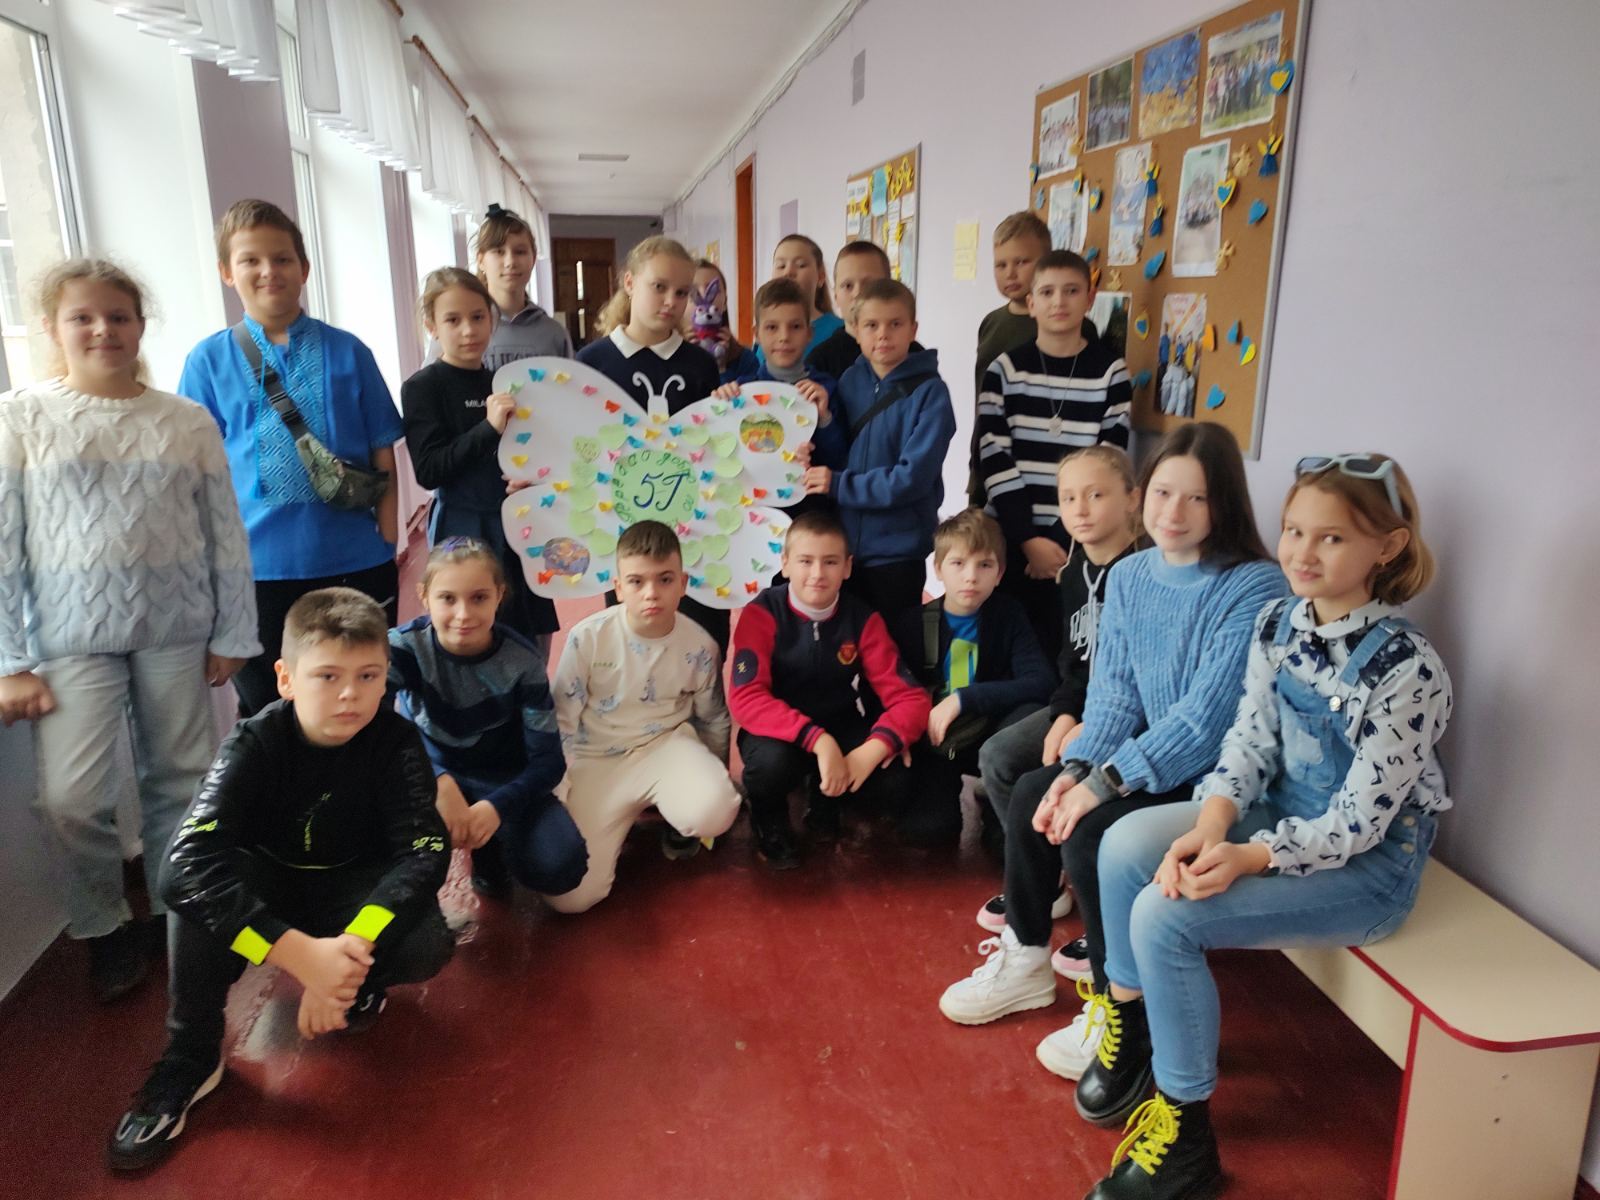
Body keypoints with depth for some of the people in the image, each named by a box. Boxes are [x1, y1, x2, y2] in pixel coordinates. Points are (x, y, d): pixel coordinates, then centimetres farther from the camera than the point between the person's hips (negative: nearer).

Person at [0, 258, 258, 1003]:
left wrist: (233, 634, 2)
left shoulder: (187, 422, 1)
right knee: (70, 798, -4)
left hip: (176, 632, 1)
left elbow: (225, 536, 3)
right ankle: (105, 929, 20)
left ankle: (176, 910, 31)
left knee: (179, 779, 11)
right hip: (73, 639, -1)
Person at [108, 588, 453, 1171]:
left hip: (354, 891, 0)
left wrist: (351, 951, -44)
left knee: (429, 944, -30)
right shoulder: (256, 742, -24)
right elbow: (188, 859, -38)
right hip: (265, 888, 0)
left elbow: (425, 853, -28)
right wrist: (300, 953, -48)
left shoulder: (396, 741, -21)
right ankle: (190, 1056, -13)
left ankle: (357, 986, 5)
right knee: (195, 888, -33)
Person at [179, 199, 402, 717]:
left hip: (355, 560, 0)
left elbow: (383, 457, 3)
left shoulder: (347, 352, 2)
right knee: (266, 714, 14)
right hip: (255, 567, 0)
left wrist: (388, 545, -1)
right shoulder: (209, 361, 3)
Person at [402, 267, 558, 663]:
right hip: (464, 531, -5)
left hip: (521, 523, 6)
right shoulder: (422, 387, -5)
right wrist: (488, 428, -24)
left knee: (536, 647, 11)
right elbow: (428, 471, -15)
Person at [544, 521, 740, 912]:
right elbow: (560, 720, -4)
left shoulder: (699, 645, -11)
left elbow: (713, 722, 7)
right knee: (570, 897, -14)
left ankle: (678, 822, 6)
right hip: (597, 760, 0)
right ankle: (622, 817, 17)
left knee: (714, 812, -36)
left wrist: (711, 784, 19)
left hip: (666, 745, 0)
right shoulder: (587, 637, -17)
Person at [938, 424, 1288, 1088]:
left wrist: (1105, 783, -26)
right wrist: (1077, 769, -15)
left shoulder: (1253, 587, -19)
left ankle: (1119, 1010, -1)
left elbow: (1204, 718, -25)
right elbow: (1114, 691, 1)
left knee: (1089, 831, -23)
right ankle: (1024, 964, 16)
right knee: (1033, 795, -4)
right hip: (1149, 759, 7)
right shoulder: (1130, 575, 3)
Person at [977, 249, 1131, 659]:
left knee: (1064, 643, 0)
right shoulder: (1006, 368, 3)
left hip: (1078, 541, 0)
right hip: (1012, 537, 1)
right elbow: (993, 459, -4)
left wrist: (1065, 540, -9)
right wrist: (1028, 537, -11)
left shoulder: (1110, 371, 3)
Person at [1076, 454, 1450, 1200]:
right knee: (1125, 845, -11)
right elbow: (1249, 741, -2)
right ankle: (1131, 1030, 12)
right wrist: (1209, 828, -19)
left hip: (1366, 862, -7)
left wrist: (1246, 860, -30)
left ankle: (1184, 1132, -1)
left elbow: (1359, 819, -23)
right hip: (1279, 814, 7)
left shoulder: (1405, 668, -25)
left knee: (1165, 917, -21)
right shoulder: (1278, 626, -4)